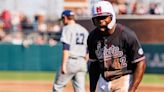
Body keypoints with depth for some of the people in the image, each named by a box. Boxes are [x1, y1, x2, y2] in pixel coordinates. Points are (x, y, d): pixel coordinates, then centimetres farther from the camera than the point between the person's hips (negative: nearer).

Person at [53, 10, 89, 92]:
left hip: (71, 61, -7)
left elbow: (66, 48, -14)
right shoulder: (84, 30, 17)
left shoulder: (67, 28, -5)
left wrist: (63, 65, -17)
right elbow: (87, 51, 18)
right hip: (82, 62, 7)